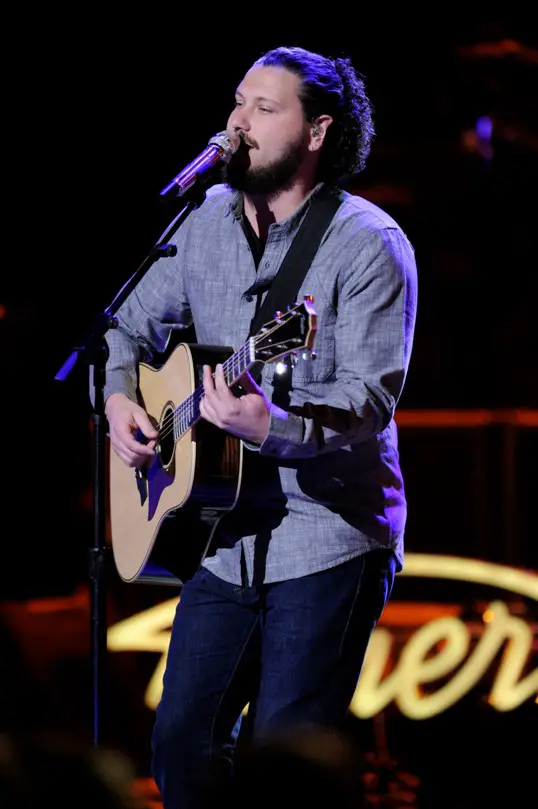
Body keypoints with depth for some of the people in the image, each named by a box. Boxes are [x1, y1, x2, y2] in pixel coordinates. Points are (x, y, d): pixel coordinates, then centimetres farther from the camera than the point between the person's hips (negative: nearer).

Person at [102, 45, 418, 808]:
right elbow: (134, 324, 21)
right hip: (227, 538, 6)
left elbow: (372, 399, -21)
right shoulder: (207, 222, 9)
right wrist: (120, 396, 1)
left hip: (327, 544, -6)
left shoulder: (367, 245, -12)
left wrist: (272, 425, -38)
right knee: (181, 742, 8)